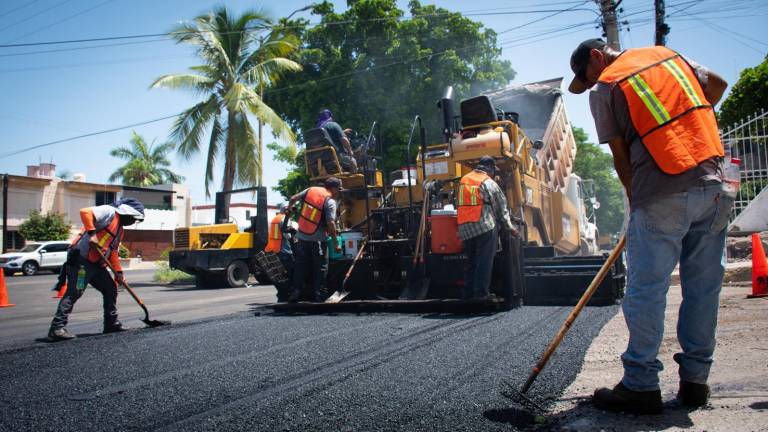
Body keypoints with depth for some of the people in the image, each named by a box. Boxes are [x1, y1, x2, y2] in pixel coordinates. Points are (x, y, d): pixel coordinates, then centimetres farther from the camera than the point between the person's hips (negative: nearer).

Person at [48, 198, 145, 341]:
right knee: (74, 292, -14)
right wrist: (91, 233, -27)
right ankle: (57, 328, -12)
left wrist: (118, 272, 14)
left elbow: (113, 252, 22)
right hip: (81, 258, -10)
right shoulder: (109, 212, -5)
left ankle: (111, 324, 22)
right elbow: (85, 212, -20)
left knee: (111, 289, 13)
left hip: (97, 264, 10)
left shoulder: (120, 230, 23)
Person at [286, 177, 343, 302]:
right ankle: (319, 294, 8)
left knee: (300, 265, 14)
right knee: (321, 267, 7)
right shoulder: (330, 201, -12)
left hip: (302, 236, 5)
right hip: (317, 239, -5)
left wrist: (289, 208, 31)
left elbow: (293, 198, 9)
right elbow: (331, 223, -18)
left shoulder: (310, 190, 3)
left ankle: (296, 292, 13)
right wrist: (336, 243, -11)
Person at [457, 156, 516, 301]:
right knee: (484, 261, -1)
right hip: (485, 227, -6)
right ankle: (481, 293, -2)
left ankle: (468, 292, 16)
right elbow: (501, 207, 0)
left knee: (471, 261, 14)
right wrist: (509, 227, 12)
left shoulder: (464, 180, 14)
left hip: (465, 227, 6)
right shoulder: (488, 183, -4)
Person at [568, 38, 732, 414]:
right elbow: (717, 84, 25)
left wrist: (635, 200, 9)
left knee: (646, 289, -1)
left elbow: (621, 156, 0)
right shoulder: (666, 54, 18)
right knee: (703, 285, 10)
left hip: (662, 195, -6)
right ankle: (695, 380, 19)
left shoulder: (603, 89, 2)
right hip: (712, 183, 6)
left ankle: (641, 386, 5)